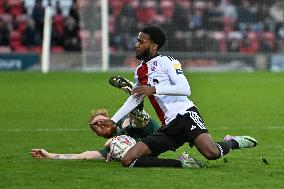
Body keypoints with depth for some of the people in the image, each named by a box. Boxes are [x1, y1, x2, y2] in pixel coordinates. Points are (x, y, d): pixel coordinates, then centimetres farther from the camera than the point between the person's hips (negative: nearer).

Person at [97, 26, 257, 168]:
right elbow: (134, 99, 36)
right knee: (128, 160, -12)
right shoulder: (140, 72, 21)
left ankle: (233, 142, 6)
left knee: (212, 153, -31)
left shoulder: (166, 61, -1)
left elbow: (185, 89, -14)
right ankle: (181, 163, -7)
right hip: (168, 127, 7)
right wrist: (113, 121, 35)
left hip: (185, 114, -7)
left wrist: (154, 89, -20)